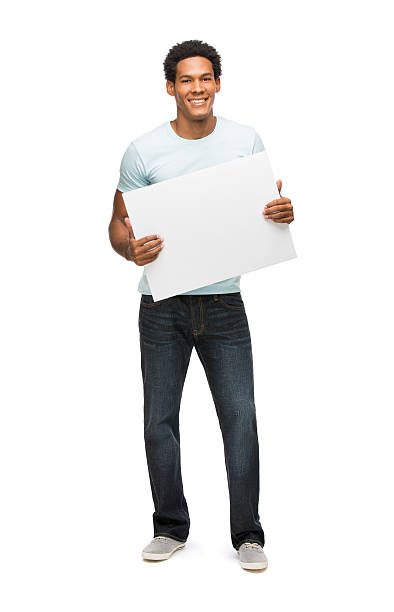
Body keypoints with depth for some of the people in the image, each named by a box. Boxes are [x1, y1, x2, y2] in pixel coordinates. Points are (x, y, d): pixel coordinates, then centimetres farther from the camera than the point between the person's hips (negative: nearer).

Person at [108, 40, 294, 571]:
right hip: (162, 305, 0)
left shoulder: (246, 141, 3)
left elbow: (268, 208, 11)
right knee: (160, 421, 8)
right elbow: (118, 224, 3)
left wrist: (284, 213, -13)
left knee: (241, 418, -1)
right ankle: (171, 527, 26)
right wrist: (130, 248, -20)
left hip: (223, 303, 0)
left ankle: (247, 534, 15)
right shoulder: (144, 151, -2)